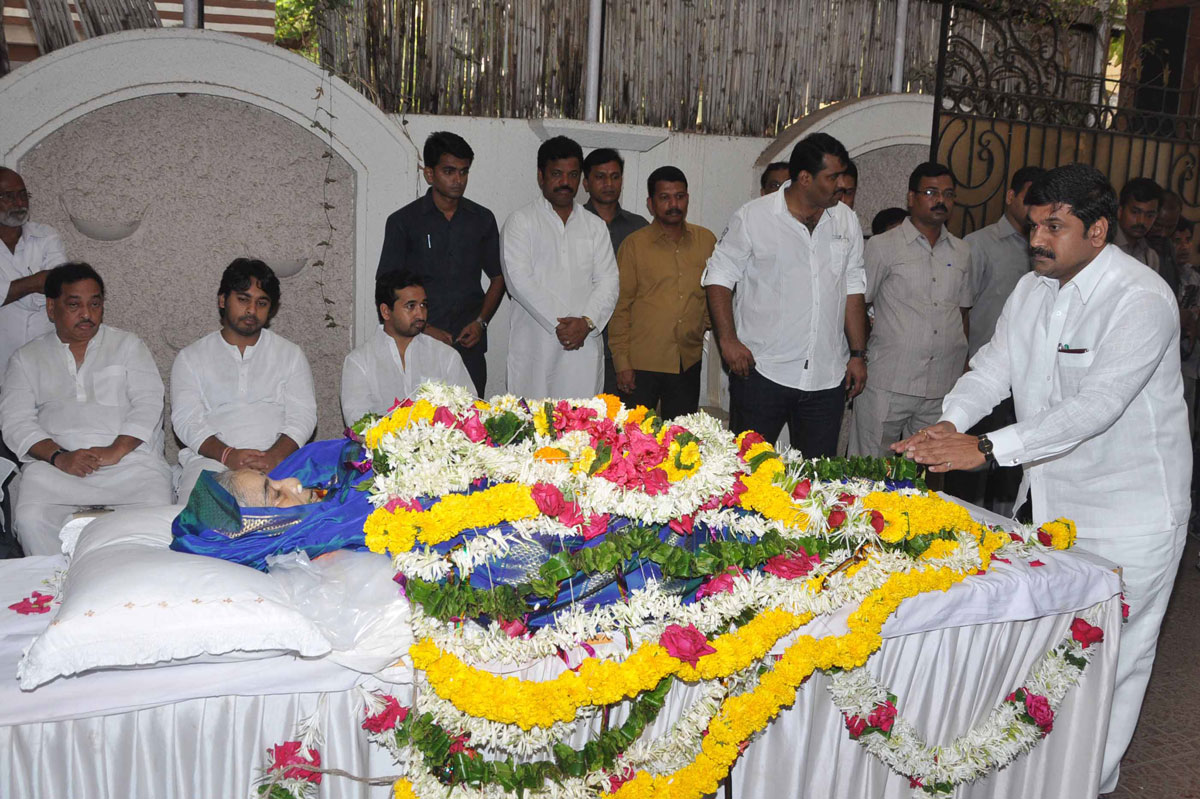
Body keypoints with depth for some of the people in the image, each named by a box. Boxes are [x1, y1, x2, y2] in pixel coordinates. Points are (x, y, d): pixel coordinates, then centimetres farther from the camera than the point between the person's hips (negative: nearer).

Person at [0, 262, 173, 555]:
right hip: (56, 463, 1)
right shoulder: (27, 359, 20)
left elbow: (148, 403, 5)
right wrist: (58, 456, -12)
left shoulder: (128, 345, 18)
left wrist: (117, 449, -11)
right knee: (30, 520, -28)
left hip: (129, 458, -1)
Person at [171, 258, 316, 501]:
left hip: (278, 462, 1)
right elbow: (186, 421, 3)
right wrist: (227, 454, -16)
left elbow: (303, 416, 5)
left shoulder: (290, 354, 17)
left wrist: (274, 456, -15)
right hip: (211, 461, 0)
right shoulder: (191, 357, 16)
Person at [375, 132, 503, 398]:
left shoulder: (482, 219, 11)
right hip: (420, 345, -2)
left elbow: (498, 278, 17)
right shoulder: (404, 221, 2)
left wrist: (481, 321, 1)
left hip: (469, 345, 2)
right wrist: (422, 328, -10)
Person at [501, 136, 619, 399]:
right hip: (535, 346, -3)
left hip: (584, 345, 3)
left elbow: (608, 281, 8)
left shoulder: (595, 225, 17)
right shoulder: (521, 221, 5)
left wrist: (587, 322, -9)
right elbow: (519, 280, -7)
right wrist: (559, 324, -12)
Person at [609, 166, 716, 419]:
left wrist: (705, 326, 8)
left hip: (688, 363, 3)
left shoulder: (706, 240, 7)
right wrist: (621, 361, -6)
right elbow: (621, 307, -2)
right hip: (641, 363, -3)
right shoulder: (634, 244, -2)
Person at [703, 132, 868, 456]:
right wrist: (728, 340, -11)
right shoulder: (753, 217, -4)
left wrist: (858, 354, 11)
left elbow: (853, 289, 15)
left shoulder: (847, 221, 9)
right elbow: (719, 278, -1)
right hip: (761, 370, -4)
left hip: (827, 378, 4)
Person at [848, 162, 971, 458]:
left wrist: (965, 366, 16)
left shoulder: (961, 251, 14)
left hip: (943, 388, 4)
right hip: (888, 385, -4)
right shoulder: (882, 246, 1)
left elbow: (961, 311, 20)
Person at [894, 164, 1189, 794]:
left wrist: (986, 449, -34)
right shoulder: (1032, 290, 4)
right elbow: (993, 368, 1)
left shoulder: (1142, 299, -21)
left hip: (1128, 510, -7)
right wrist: (948, 423, -19)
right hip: (1051, 495, 7)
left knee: (1112, 653, 5)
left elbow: (1096, 405, -30)